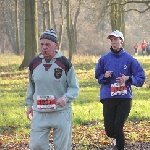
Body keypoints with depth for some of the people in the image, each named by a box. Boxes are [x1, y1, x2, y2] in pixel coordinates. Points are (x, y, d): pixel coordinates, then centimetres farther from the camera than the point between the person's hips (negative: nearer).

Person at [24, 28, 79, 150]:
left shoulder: (65, 63, -7)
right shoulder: (34, 63, 4)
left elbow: (74, 87, -3)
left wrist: (66, 98, -21)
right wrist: (29, 104, 16)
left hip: (61, 112, -3)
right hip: (39, 114, 3)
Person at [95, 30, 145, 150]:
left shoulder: (129, 59, -1)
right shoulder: (104, 59, 5)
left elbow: (141, 78, 1)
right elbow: (98, 76, 16)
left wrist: (128, 78, -15)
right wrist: (105, 76, -6)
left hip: (125, 98, -2)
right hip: (108, 98, 2)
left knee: (118, 128, -10)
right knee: (109, 131, 1)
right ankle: (118, 140, 35)